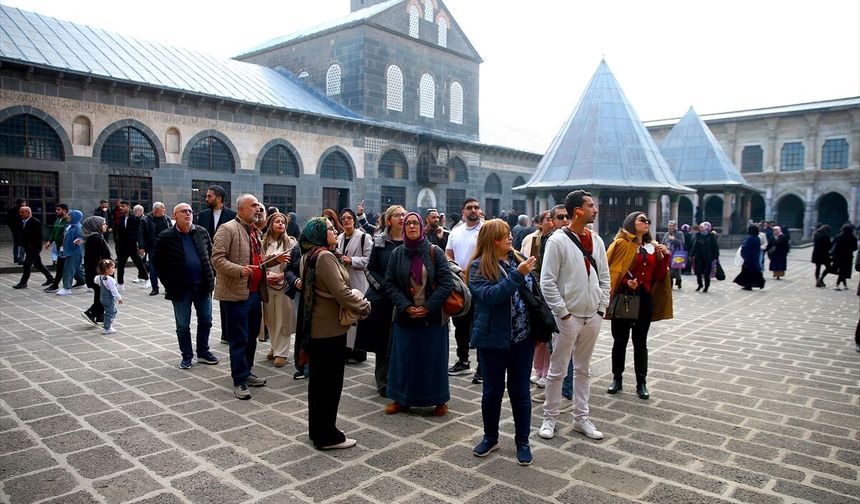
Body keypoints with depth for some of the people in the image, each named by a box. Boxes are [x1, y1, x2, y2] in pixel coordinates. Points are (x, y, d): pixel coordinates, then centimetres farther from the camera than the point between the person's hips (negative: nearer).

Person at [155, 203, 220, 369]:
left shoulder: (202, 232, 4)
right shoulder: (165, 236, -5)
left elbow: (211, 254, 14)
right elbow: (157, 260, 1)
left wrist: (211, 275, 6)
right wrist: (168, 282, -2)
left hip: (202, 285, 3)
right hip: (181, 287, -3)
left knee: (206, 321, 11)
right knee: (182, 325, 7)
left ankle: (203, 352, 26)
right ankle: (186, 356, 20)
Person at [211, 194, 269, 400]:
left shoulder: (256, 231, 16)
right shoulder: (228, 229, -10)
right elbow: (217, 259, -16)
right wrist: (240, 270, -28)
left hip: (255, 292, 8)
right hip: (237, 293, -8)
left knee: (252, 337, 17)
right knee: (239, 339, -1)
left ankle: (246, 373, 31)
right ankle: (239, 381, 8)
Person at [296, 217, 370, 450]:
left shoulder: (308, 256, 11)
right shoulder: (325, 256, -20)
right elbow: (340, 291, -25)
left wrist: (356, 301, 10)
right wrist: (364, 306, -11)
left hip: (315, 327, 10)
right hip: (330, 328, -10)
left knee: (318, 379, 18)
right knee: (331, 381, 1)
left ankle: (317, 429, 29)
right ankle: (327, 436, 11)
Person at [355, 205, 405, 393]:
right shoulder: (380, 242, 3)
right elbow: (371, 269, 3)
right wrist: (384, 286, -10)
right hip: (382, 298, 0)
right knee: (383, 341, 2)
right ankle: (383, 382, 13)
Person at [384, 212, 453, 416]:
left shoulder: (435, 252, -4)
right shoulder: (397, 254, 2)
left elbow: (446, 283, -8)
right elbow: (390, 284, 0)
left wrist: (428, 307, -15)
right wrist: (406, 306, -13)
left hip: (433, 316, -2)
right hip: (405, 315, 2)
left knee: (433, 358, 5)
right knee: (404, 357, 8)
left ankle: (439, 400, 18)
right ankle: (402, 399, 22)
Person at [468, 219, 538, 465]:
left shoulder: (518, 260, 4)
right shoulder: (479, 267, -9)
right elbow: (490, 296, -24)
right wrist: (517, 275, -29)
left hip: (523, 338, 3)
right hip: (493, 339, -3)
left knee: (520, 391, 10)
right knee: (493, 390, 10)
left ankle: (522, 442, 24)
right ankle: (490, 437, 30)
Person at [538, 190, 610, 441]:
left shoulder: (596, 240, 7)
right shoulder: (558, 240, -11)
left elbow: (604, 277, 13)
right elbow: (547, 281, -13)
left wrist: (601, 307, 5)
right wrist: (563, 313, -14)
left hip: (592, 316, 6)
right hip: (568, 316, -6)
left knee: (583, 369, 15)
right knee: (557, 370, 5)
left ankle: (581, 418, 25)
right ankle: (550, 417, 18)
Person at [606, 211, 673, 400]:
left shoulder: (653, 246, 10)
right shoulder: (621, 244, -5)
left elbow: (658, 275, 9)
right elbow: (610, 271, -8)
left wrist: (666, 256, -3)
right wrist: (625, 282, -23)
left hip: (645, 299, 4)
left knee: (640, 342, 10)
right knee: (620, 340, 8)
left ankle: (641, 382, 18)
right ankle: (617, 378, 21)